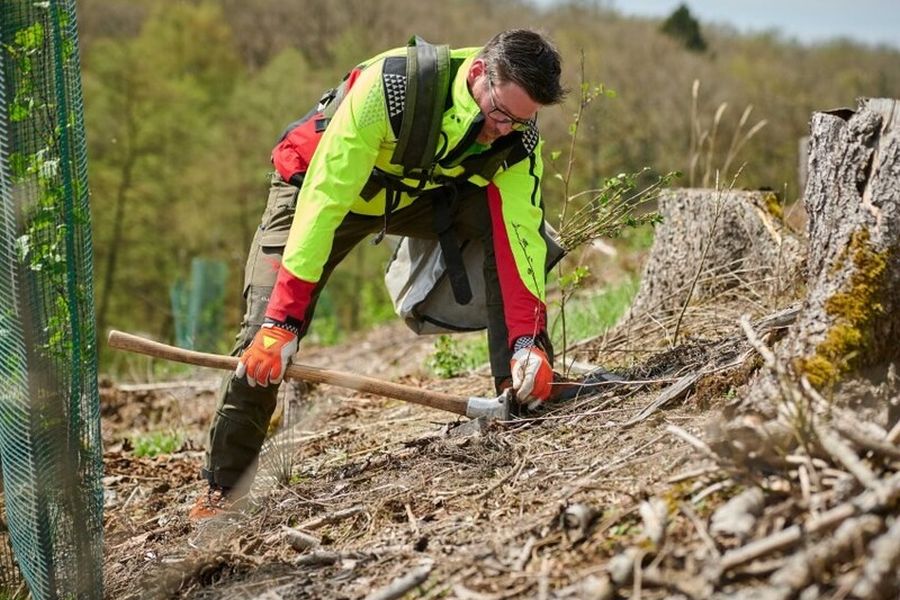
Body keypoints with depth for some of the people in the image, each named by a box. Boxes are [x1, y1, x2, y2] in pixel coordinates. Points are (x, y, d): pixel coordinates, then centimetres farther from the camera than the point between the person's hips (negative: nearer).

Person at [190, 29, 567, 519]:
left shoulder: (518, 134, -23)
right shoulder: (390, 85, -39)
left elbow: (519, 235, -25)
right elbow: (323, 200, -39)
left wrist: (528, 341, -38)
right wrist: (283, 319, -41)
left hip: (424, 194, 4)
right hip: (317, 184, -4)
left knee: (513, 223, -20)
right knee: (268, 334, -16)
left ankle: (527, 392, -9)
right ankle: (224, 486, 0)